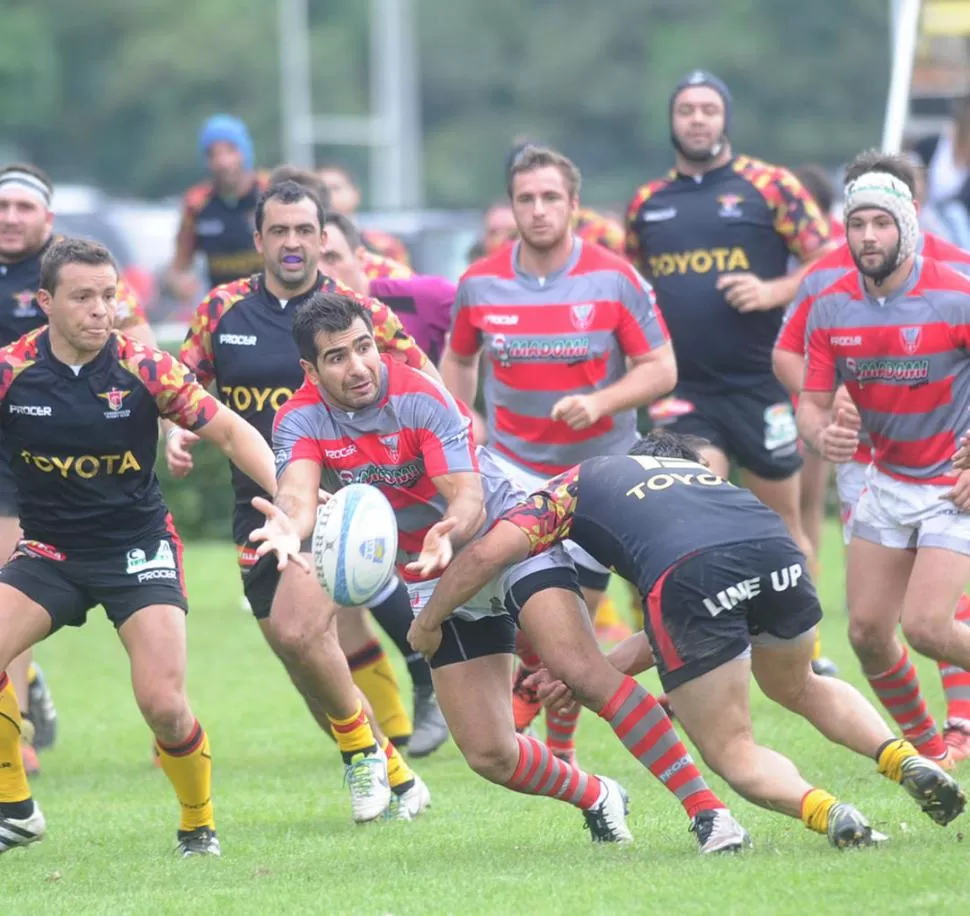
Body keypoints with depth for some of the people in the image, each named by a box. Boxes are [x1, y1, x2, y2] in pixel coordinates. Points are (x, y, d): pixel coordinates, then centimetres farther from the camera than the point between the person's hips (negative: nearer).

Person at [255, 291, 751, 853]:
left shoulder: (421, 397, -20)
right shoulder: (301, 421, -11)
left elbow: (469, 498, -26)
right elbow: (298, 496, -29)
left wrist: (448, 535, -50)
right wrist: (289, 527, -55)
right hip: (437, 580, 4)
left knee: (583, 667, -26)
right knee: (489, 755, -6)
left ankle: (705, 807, -24)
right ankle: (596, 798, 23)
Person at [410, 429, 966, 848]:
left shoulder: (581, 481, 32)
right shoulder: (704, 475, 42)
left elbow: (489, 552, 18)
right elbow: (672, 634, 39)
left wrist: (428, 623, 33)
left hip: (690, 576, -4)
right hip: (775, 546, 4)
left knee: (730, 749, 12)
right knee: (797, 687, 34)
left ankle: (821, 809, -15)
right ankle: (905, 760, 14)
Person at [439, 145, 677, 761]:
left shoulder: (615, 280, -12)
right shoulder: (480, 284, -4)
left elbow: (661, 369, -9)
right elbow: (459, 357, 15)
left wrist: (600, 402, -25)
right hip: (513, 467, 1)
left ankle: (562, 747, 20)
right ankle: (525, 683, 15)